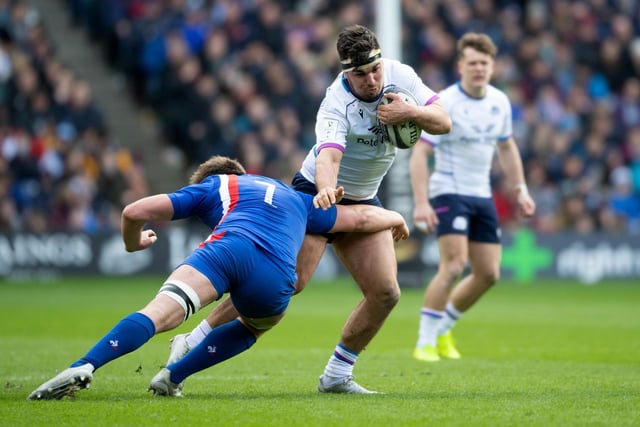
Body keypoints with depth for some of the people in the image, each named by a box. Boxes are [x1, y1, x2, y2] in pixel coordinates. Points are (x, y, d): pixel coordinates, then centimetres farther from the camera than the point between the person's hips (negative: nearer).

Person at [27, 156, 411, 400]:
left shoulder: (212, 185, 32)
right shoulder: (297, 200, 42)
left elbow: (135, 212, 23)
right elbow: (362, 218, 48)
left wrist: (134, 243, 45)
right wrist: (397, 218, 69)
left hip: (228, 248, -2)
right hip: (275, 277, 2)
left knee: (158, 313, -17)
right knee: (253, 326, 33)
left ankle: (83, 368, -41)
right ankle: (173, 377, 20)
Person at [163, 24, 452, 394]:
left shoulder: (401, 75, -9)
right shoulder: (337, 104, -27)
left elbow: (444, 122, -7)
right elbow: (328, 155, -44)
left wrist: (409, 112, -28)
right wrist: (325, 189, -66)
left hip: (362, 201, 7)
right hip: (317, 193, -6)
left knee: (386, 293, -7)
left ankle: (336, 376, 8)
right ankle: (192, 342, -16)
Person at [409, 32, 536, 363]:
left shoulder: (500, 102, 5)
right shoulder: (444, 103, -15)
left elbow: (506, 146, 21)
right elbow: (419, 153, -17)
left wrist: (520, 189, 14)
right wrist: (421, 202, -26)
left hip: (482, 196, 7)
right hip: (448, 192, -7)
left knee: (488, 274, 4)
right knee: (454, 265, -21)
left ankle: (443, 329, 25)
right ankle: (425, 342, -12)